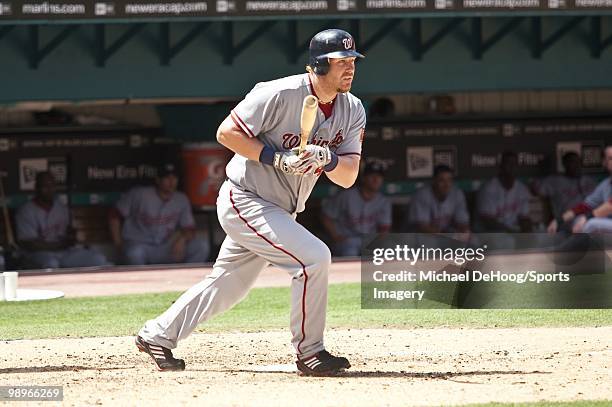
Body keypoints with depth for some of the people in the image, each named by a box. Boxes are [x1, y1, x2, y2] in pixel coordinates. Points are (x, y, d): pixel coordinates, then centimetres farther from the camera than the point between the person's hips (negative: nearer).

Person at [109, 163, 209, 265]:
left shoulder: (182, 200, 2)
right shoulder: (139, 195, -11)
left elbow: (190, 229, 2)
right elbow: (115, 215, -3)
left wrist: (182, 239, -21)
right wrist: (118, 243, -7)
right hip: (138, 244, -4)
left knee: (202, 246, -17)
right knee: (136, 253, -42)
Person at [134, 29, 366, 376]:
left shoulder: (353, 111, 1)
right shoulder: (280, 95, -21)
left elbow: (348, 176, -4)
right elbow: (227, 132, -17)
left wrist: (326, 157, -25)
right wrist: (277, 158, -25)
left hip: (277, 211, 8)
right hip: (244, 200, -8)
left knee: (227, 287, 17)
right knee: (314, 257, -20)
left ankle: (157, 335, 32)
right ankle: (310, 353, -10)